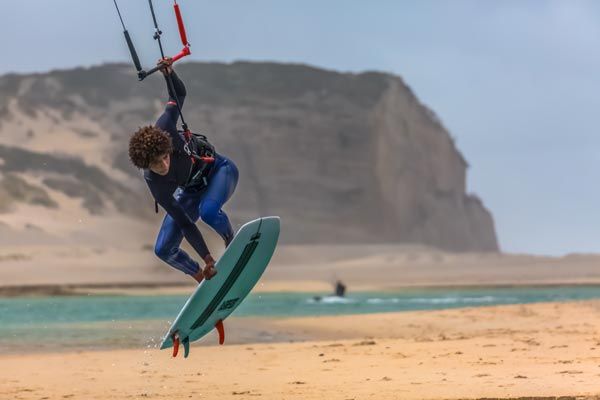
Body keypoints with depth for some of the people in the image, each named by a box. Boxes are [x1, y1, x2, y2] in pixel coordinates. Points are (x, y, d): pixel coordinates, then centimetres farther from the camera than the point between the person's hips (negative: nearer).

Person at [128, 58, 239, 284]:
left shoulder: (163, 129, -33)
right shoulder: (153, 183, -31)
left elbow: (179, 94, -13)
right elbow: (183, 222, -28)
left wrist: (169, 73, -34)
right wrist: (207, 259, -28)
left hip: (218, 169, -2)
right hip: (191, 190, 2)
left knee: (208, 211, -35)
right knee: (163, 250, -5)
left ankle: (232, 241, -4)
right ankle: (204, 280, 19)